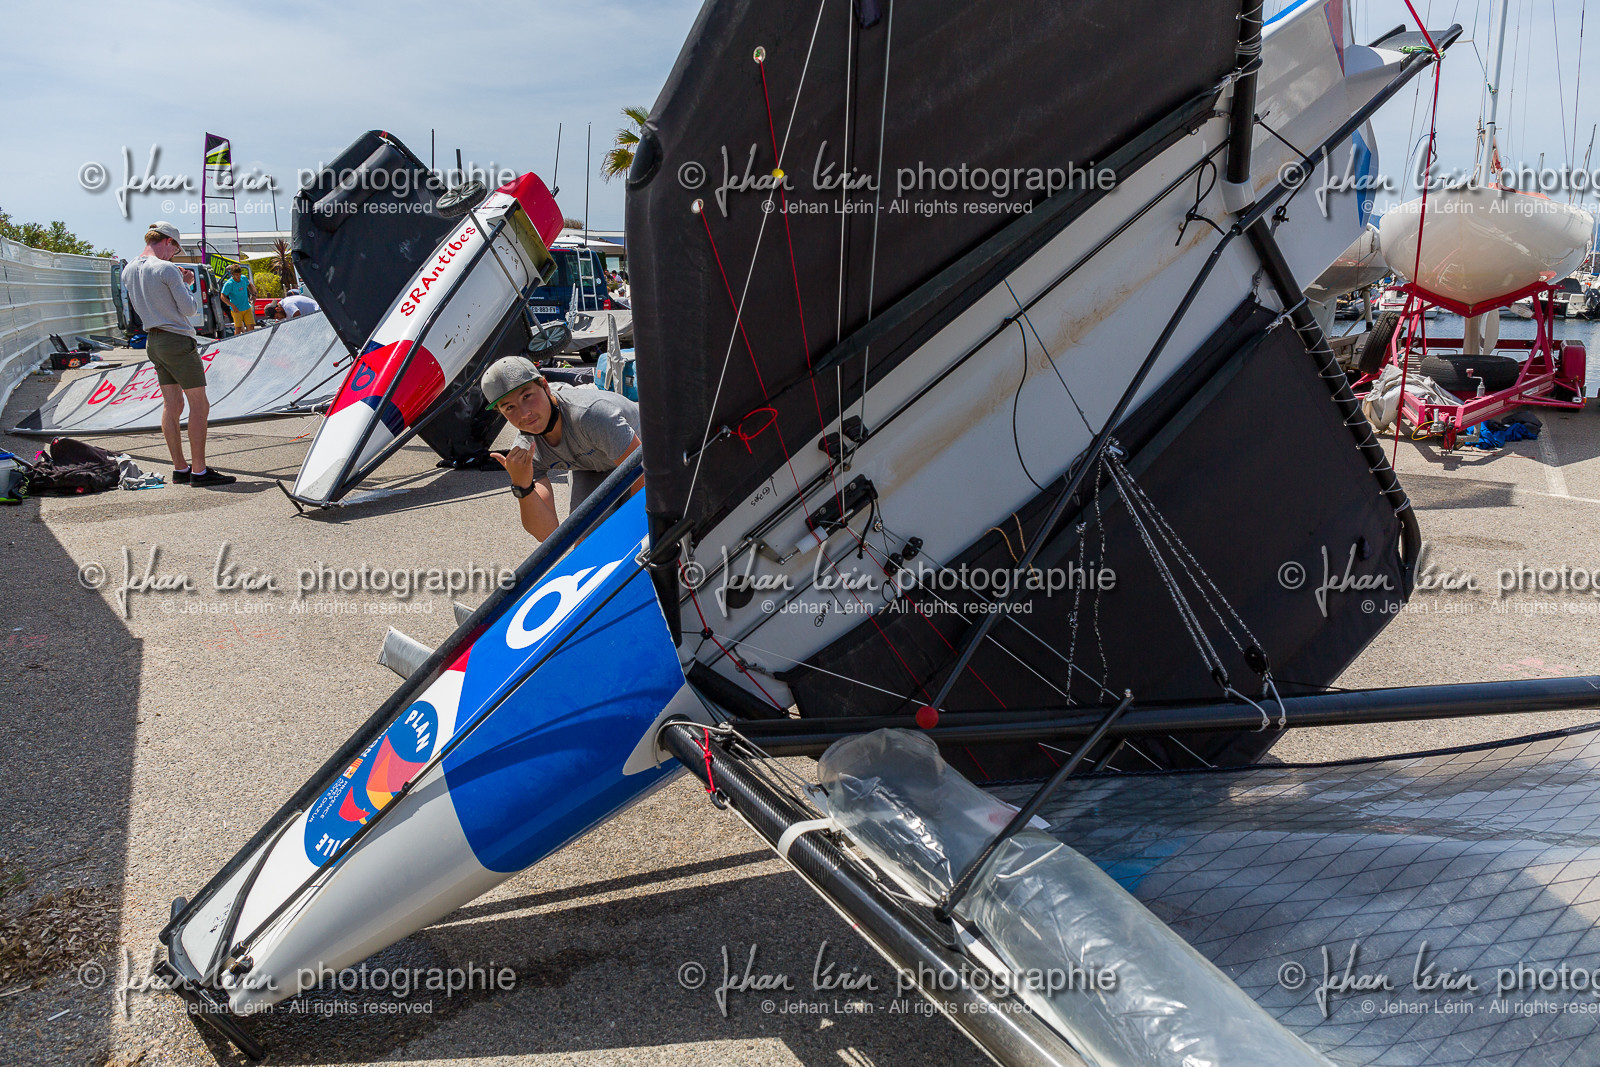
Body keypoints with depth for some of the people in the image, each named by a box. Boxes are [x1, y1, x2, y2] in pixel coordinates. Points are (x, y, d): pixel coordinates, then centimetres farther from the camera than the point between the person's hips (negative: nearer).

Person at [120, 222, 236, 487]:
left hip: (153, 342, 8)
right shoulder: (166, 269, -15)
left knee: (172, 405, 10)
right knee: (199, 406, -4)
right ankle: (199, 471, -5)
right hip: (178, 341, -8)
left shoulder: (128, 270, 11)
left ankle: (180, 468, 13)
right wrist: (187, 286, 7)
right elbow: (190, 309, -11)